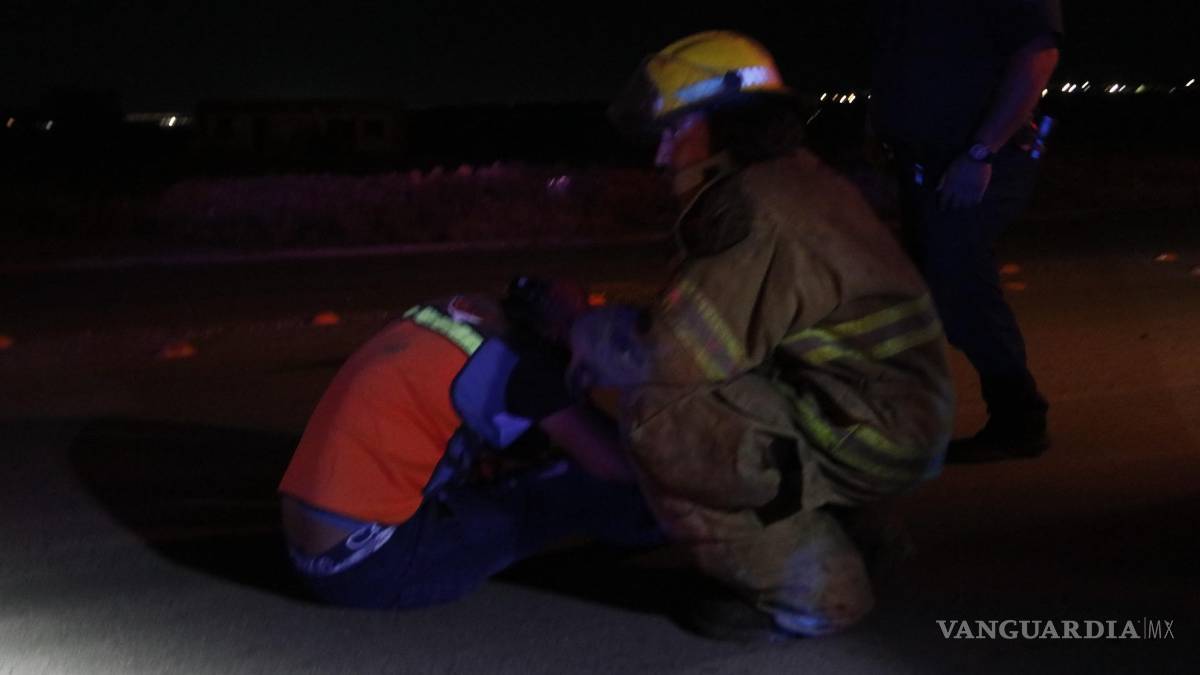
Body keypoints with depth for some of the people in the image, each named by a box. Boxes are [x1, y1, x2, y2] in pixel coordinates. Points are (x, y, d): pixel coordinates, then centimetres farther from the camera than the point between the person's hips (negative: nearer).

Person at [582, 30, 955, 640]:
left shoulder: (754, 211, -19)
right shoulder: (798, 181, 13)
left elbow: (669, 358, -22)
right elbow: (714, 329, 17)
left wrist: (580, 328, -4)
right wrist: (614, 330, 12)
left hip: (868, 436, -10)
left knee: (659, 415, -18)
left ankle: (809, 591, -6)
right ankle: (840, 542, 21)